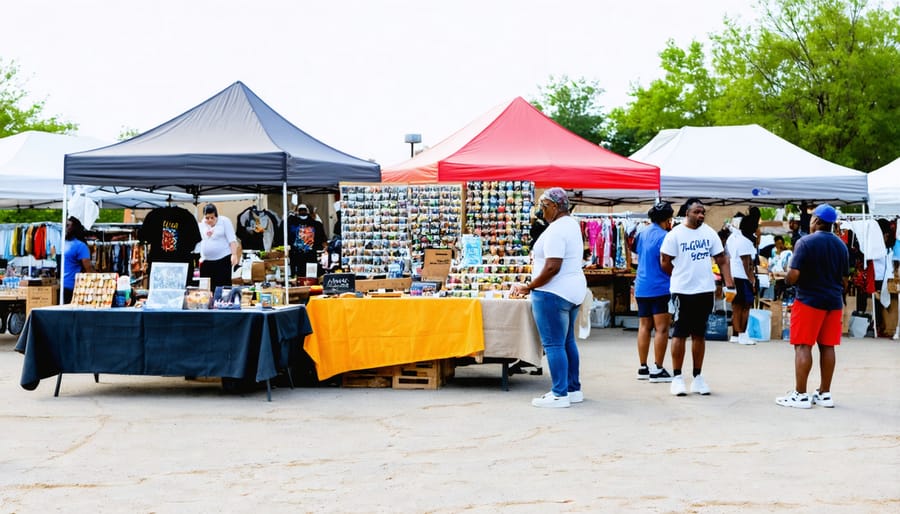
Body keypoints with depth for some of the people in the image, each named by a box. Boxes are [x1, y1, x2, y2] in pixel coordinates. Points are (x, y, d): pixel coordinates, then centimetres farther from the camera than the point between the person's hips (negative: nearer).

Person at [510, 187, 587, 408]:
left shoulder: (556, 230, -18)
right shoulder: (572, 224, 14)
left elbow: (552, 267, -24)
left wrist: (528, 287, -15)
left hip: (553, 293, -11)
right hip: (574, 290, 11)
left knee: (554, 344, -6)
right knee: (567, 341, 16)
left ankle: (560, 394, -4)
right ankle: (574, 389, 22)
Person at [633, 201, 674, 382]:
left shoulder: (642, 233, 9)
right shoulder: (664, 236, -13)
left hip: (641, 288, 8)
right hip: (660, 287, -8)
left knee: (644, 327, 12)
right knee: (662, 328, -4)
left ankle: (643, 368, 15)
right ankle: (657, 370, -6)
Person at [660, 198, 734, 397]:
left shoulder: (710, 233, 5)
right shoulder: (675, 235, -8)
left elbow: (722, 260, 8)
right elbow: (665, 262, -5)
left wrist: (729, 284, -2)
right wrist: (682, 277, 4)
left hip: (706, 291, 4)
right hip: (682, 292, -4)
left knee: (699, 335, 10)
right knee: (679, 334, 0)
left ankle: (698, 377, 17)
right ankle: (677, 377, 8)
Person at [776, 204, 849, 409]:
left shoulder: (806, 242, -11)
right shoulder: (841, 245, 9)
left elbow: (794, 275, -16)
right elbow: (844, 279, 13)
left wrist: (788, 280, 4)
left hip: (809, 301, -6)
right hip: (834, 302, 6)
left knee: (803, 346, -2)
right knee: (827, 346, 10)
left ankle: (800, 395, -4)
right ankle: (824, 394, 15)